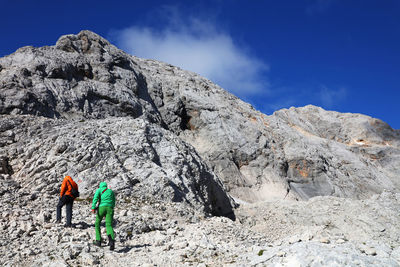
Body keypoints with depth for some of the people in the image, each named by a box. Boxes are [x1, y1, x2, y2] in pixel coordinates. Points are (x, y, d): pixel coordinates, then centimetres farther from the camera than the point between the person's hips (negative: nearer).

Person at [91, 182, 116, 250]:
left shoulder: (99, 190, 15)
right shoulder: (111, 191, 26)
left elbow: (95, 198, -4)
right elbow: (113, 203, 24)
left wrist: (93, 207, -14)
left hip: (102, 207, -2)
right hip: (110, 208, 2)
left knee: (97, 223, 18)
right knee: (109, 225, -9)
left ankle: (98, 241, 18)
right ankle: (111, 239, -36)